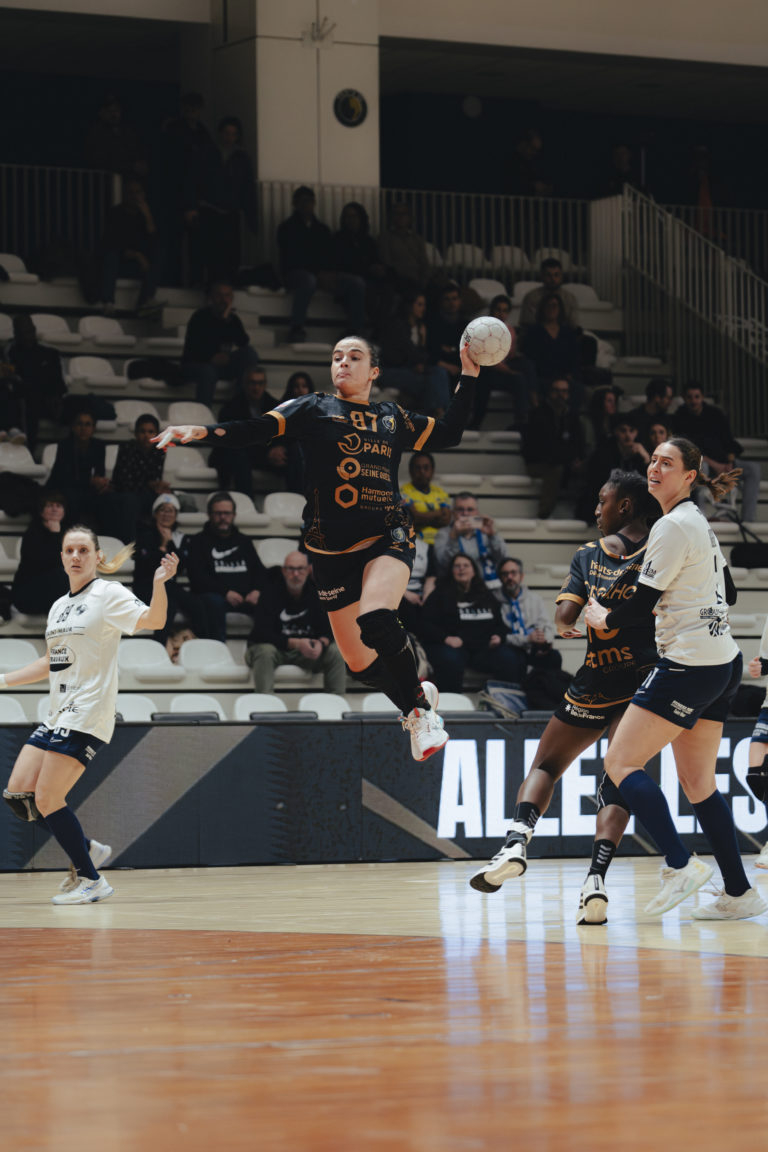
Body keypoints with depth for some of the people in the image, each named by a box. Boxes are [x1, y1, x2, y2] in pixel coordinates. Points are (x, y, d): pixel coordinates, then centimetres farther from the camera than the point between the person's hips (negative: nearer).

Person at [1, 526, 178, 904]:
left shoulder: (109, 594, -5)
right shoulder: (59, 606, 17)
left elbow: (153, 620, -20)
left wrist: (159, 584, -38)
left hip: (87, 715, -8)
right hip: (57, 714, 8)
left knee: (48, 799, -11)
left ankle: (91, 880, 1)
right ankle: (88, 849, 16)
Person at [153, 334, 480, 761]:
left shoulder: (393, 418, 14)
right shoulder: (314, 409, 7)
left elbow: (449, 433, 25)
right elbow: (257, 429, -5)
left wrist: (468, 376, 19)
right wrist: (202, 431, -20)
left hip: (387, 537, -1)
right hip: (332, 550, 1)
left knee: (376, 621, -31)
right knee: (359, 663, 2)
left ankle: (419, 709, -10)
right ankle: (418, 696, 33)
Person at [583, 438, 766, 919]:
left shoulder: (673, 527, -14)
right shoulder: (700, 523, 15)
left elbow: (640, 606, -14)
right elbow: (727, 594, 25)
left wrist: (604, 618, 4)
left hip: (689, 665, -9)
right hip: (722, 663, 9)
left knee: (620, 762, -6)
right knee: (698, 783, 11)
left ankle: (681, 864, -16)